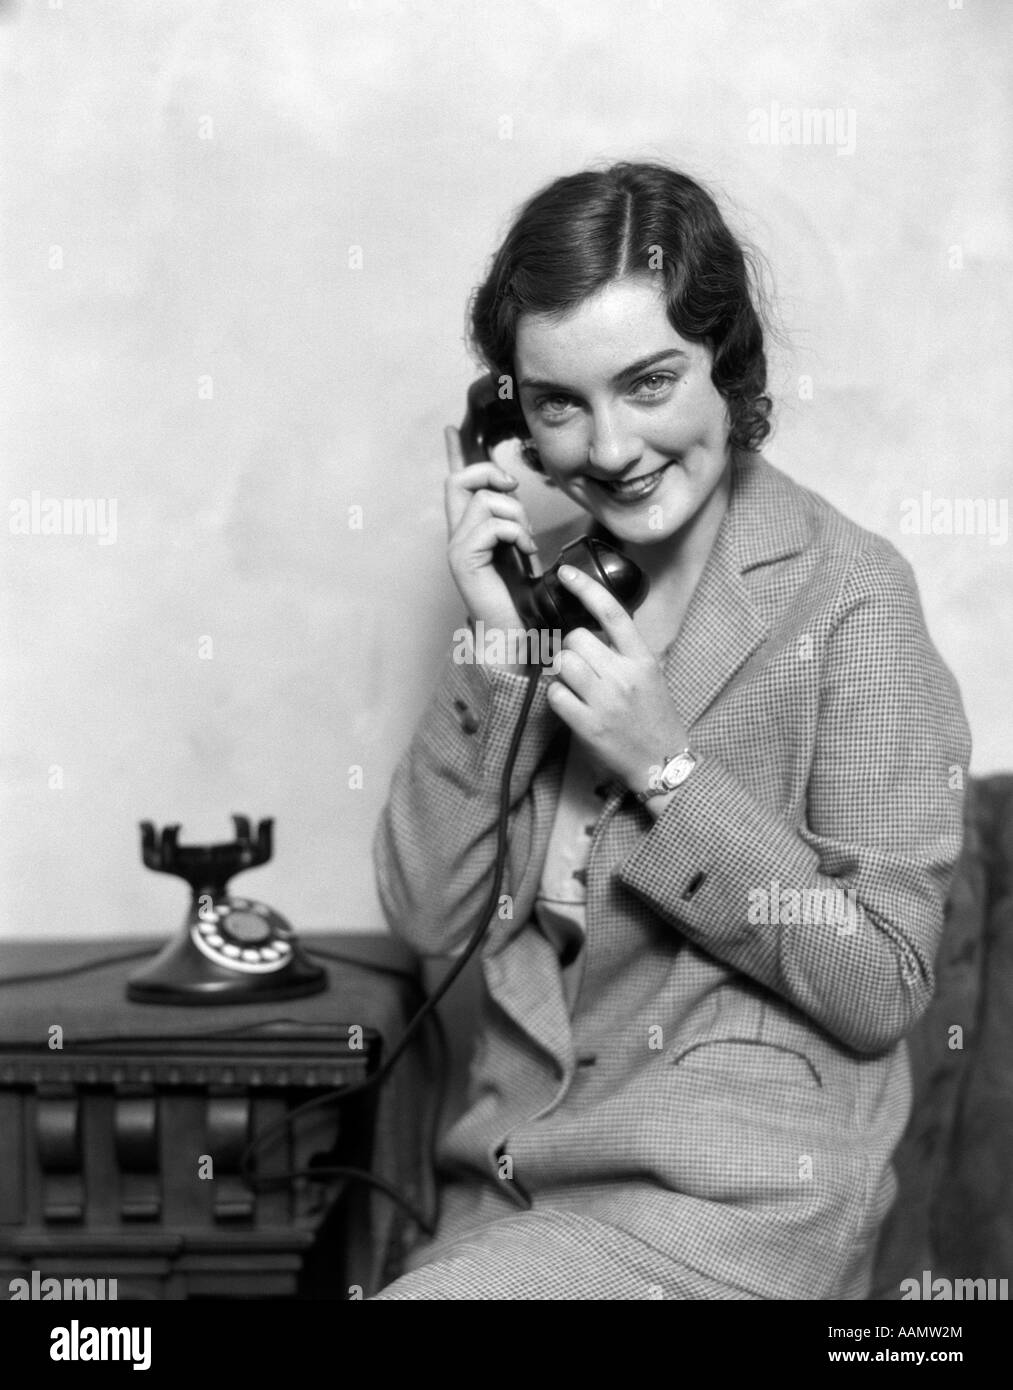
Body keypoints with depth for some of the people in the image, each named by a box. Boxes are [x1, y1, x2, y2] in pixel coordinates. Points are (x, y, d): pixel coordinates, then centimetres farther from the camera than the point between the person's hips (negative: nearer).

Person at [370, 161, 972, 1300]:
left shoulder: (845, 594, -9)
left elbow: (882, 990, -10)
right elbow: (423, 917, 0)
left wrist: (668, 768, -18)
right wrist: (494, 647, -10)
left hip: (738, 1188, -5)